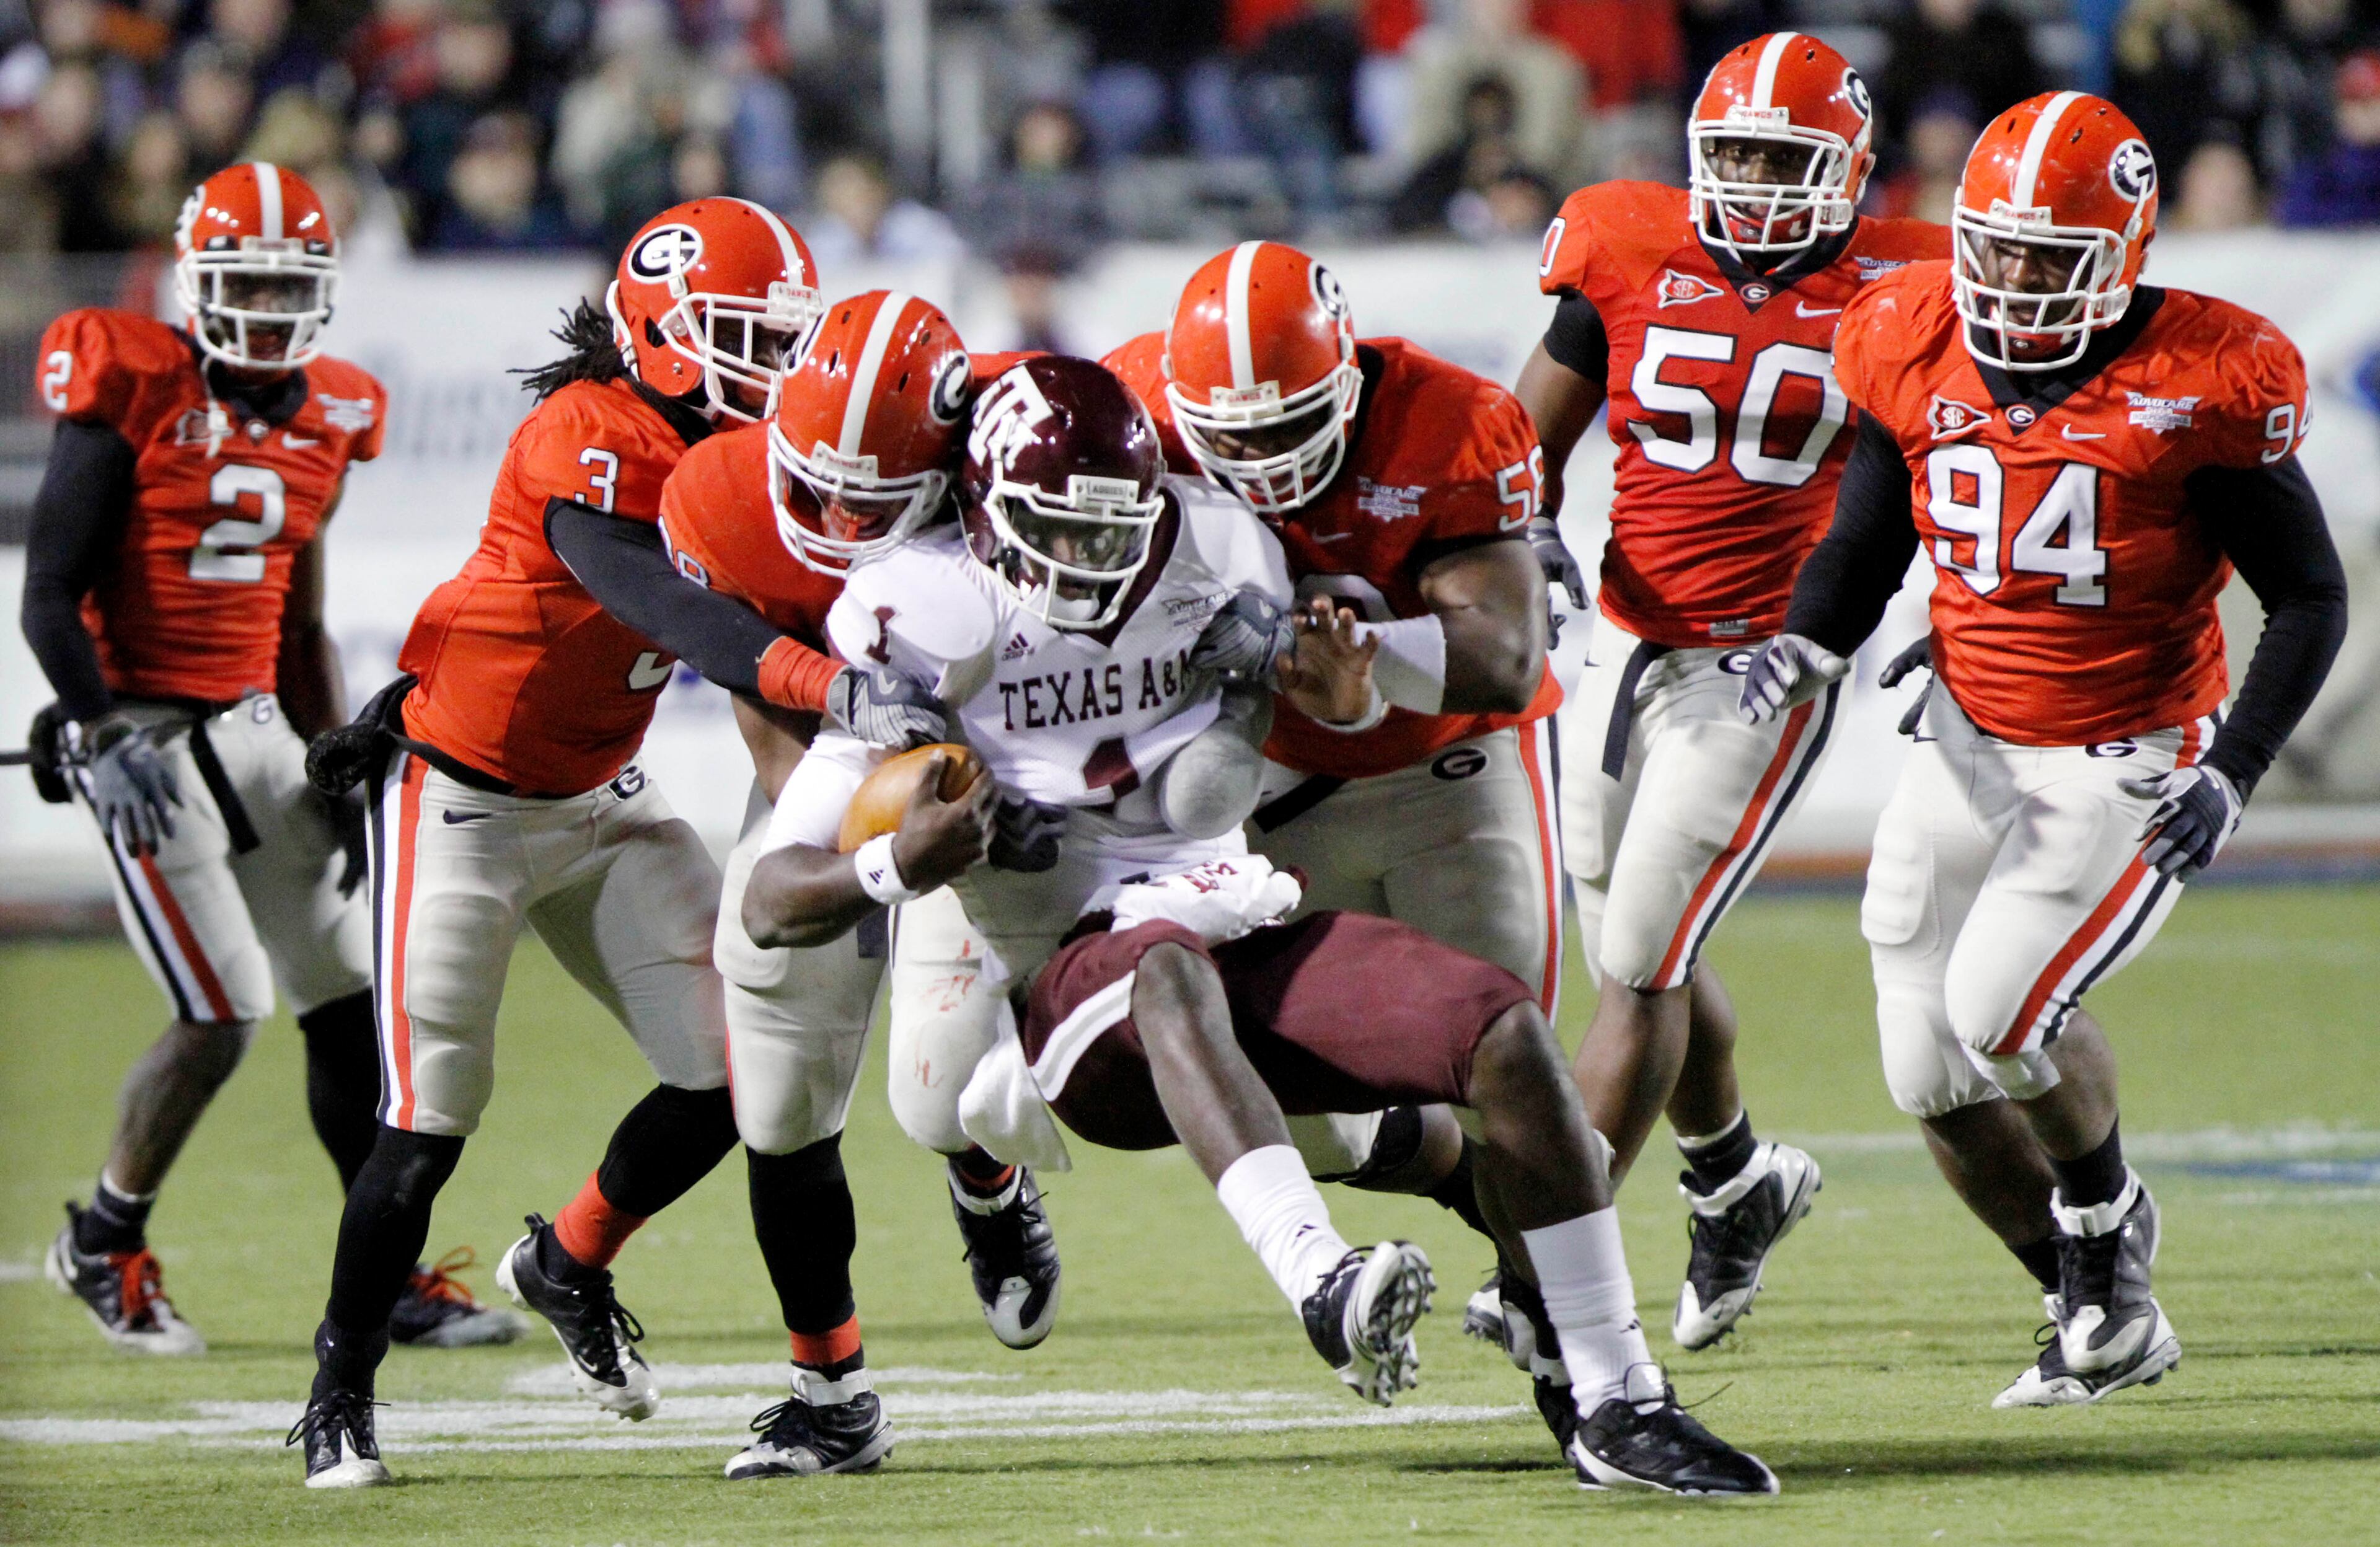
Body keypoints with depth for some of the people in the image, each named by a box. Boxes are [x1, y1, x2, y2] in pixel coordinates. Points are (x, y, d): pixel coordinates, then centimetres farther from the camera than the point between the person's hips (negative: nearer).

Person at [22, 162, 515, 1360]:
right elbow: (50, 600, -11)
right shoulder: (131, 398, -11)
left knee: (349, 1000, 4)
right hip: (143, 735, -7)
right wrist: (106, 741, -21)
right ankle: (104, 1245, 10)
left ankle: (392, 1278, 11)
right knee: (219, 1019, -11)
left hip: (255, 727, 7)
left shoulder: (320, 422, 9)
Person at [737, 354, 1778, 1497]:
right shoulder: (922, 621, -4)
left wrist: (1347, 699, -1)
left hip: (1247, 938, 5)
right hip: (1077, 982, -5)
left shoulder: (1218, 558, 7)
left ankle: (1620, 1406, -12)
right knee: (1169, 975, -40)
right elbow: (773, 901, -6)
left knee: (1506, 1030, -17)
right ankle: (1322, 1290, -63)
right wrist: (894, 868, -28)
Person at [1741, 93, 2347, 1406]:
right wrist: (1804, 646, -13)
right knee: (1933, 1077, 4)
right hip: (1968, 744, 5)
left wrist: (2232, 775, -20)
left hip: (2127, 767, -5)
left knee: (2001, 1009, -22)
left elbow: (2311, 600, -9)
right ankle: (2108, 1325, 25)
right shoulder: (1917, 355, -4)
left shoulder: (2196, 388, -17)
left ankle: (2104, 1210, 10)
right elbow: (1864, 546, 9)